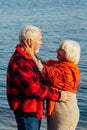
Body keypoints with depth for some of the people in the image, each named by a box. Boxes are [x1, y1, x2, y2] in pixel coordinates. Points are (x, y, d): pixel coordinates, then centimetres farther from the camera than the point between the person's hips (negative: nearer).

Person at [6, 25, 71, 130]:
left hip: (34, 109, 10)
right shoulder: (19, 62, -24)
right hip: (26, 110, -10)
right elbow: (34, 89, -28)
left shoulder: (28, 57, 11)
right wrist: (58, 96, -19)